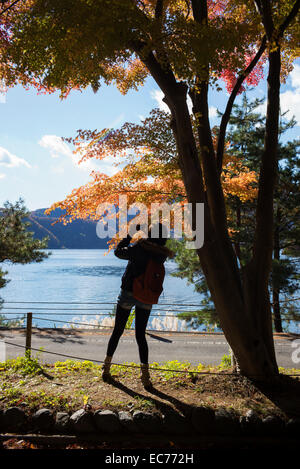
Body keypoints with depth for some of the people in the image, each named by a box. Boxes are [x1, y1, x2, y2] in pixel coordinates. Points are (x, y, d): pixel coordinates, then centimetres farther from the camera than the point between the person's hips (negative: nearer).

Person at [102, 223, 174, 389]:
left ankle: (106, 369, 25)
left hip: (128, 293, -2)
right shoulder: (162, 254, -4)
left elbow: (118, 251, -1)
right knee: (141, 335, 11)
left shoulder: (138, 248, -17)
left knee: (117, 331, 14)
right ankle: (145, 375, 5)